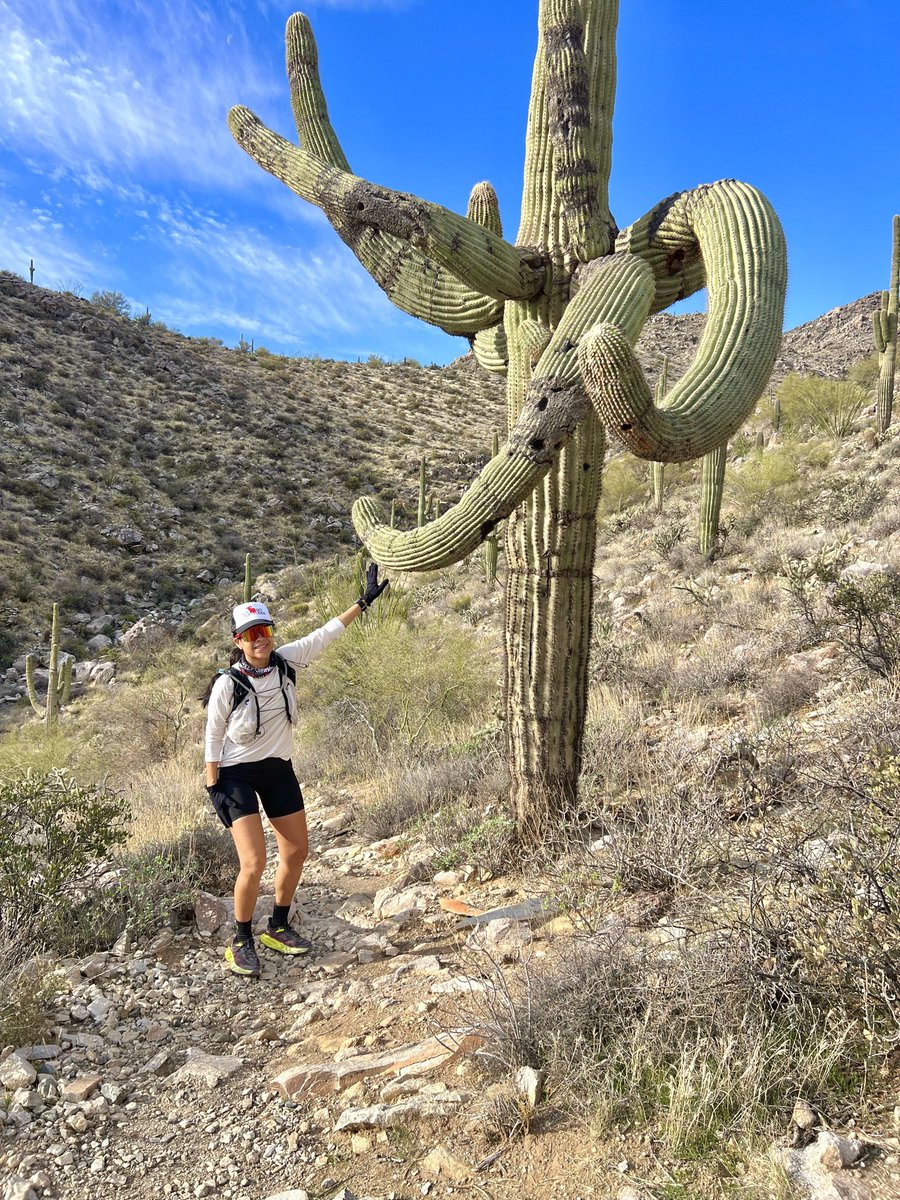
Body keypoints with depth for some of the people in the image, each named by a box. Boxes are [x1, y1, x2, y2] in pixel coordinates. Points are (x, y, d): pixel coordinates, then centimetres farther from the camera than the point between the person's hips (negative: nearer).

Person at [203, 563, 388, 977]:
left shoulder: (286, 660, -9)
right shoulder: (228, 684, -20)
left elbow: (326, 633, -3)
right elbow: (213, 738, -10)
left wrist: (365, 601, -3)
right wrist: (213, 787, -9)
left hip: (278, 769, 6)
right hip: (237, 775, -6)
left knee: (297, 852, 12)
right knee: (254, 862, -14)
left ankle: (278, 928, 33)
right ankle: (241, 942, 12)